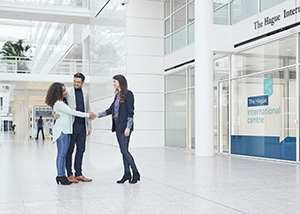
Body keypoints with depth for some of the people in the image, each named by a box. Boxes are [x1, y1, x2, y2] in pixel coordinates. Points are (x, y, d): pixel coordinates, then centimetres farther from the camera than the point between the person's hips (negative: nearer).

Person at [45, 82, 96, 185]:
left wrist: (88, 115, 11)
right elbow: (72, 112, -12)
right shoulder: (58, 103, -11)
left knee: (64, 154, 7)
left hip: (66, 131, 9)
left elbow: (70, 113, 19)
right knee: (61, 154, -6)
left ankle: (62, 176, 10)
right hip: (61, 131, -9)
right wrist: (87, 115, -7)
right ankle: (60, 176, -3)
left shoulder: (62, 103, 21)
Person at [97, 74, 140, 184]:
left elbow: (130, 112, -13)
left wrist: (128, 127, -18)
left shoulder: (128, 94, -8)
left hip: (124, 126, -8)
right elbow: (110, 110, 19)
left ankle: (135, 173, 1)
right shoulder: (117, 95, 16)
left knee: (124, 150, -9)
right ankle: (127, 174, 13)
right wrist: (97, 115, 13)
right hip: (118, 126, 8)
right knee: (123, 151, 8)